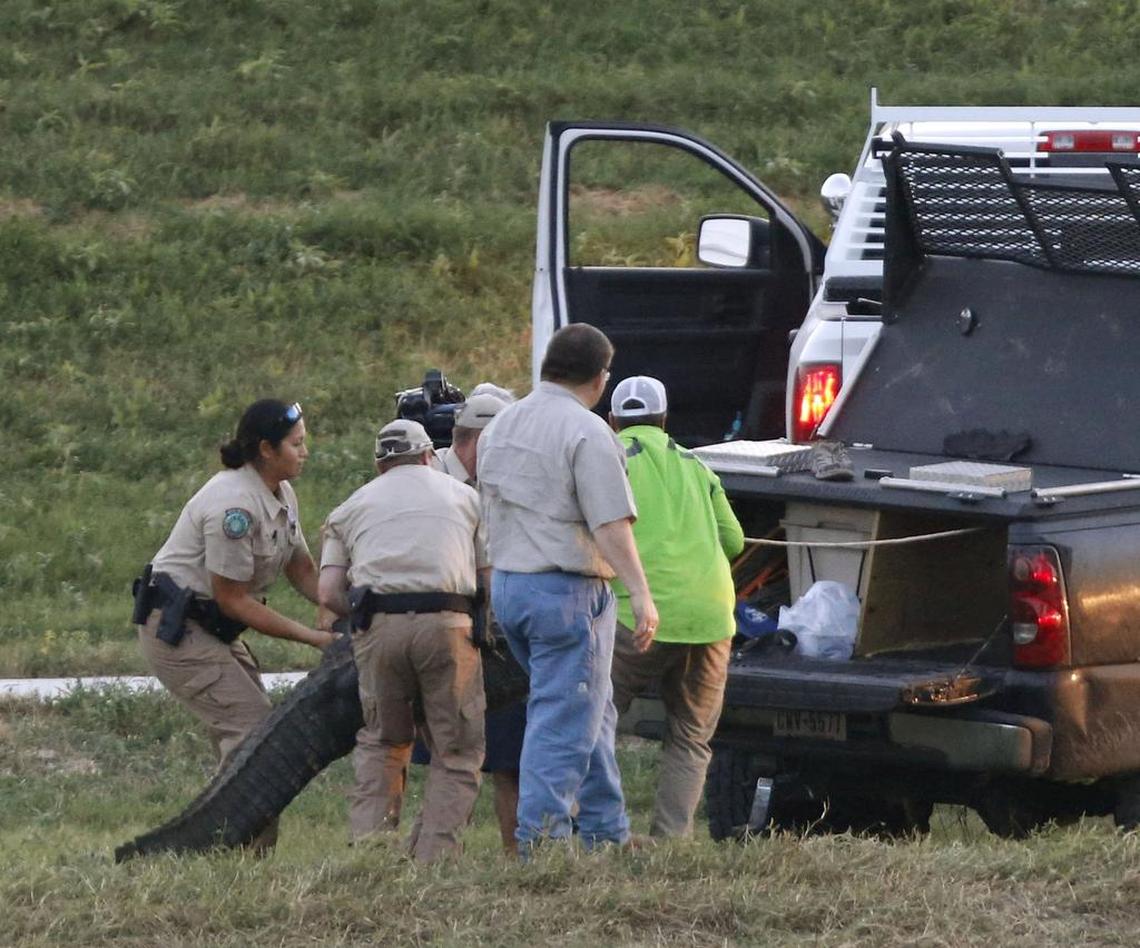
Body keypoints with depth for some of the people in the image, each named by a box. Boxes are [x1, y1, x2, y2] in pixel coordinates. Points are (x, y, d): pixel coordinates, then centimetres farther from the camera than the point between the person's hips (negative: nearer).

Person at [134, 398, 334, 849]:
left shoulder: (281, 494, 5)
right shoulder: (235, 505, -25)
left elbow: (302, 570, 10)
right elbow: (232, 599, -21)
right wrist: (311, 637, -18)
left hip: (213, 628, 10)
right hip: (176, 629, -10)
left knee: (251, 730, 7)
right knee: (251, 728, -16)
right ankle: (248, 855, -16)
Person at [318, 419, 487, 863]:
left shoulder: (350, 508, 24)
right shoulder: (463, 495, 24)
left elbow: (328, 593, 10)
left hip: (378, 627, 2)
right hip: (446, 624, -1)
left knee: (384, 747, 15)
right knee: (457, 752, 5)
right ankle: (433, 856, -7)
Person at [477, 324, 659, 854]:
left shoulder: (500, 426, 12)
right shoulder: (586, 432, -14)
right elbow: (611, 524, -20)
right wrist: (641, 595, -21)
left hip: (506, 585, 9)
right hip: (566, 591, -9)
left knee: (592, 711, 18)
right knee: (564, 718, -4)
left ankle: (607, 832, 19)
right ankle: (538, 838, -7)